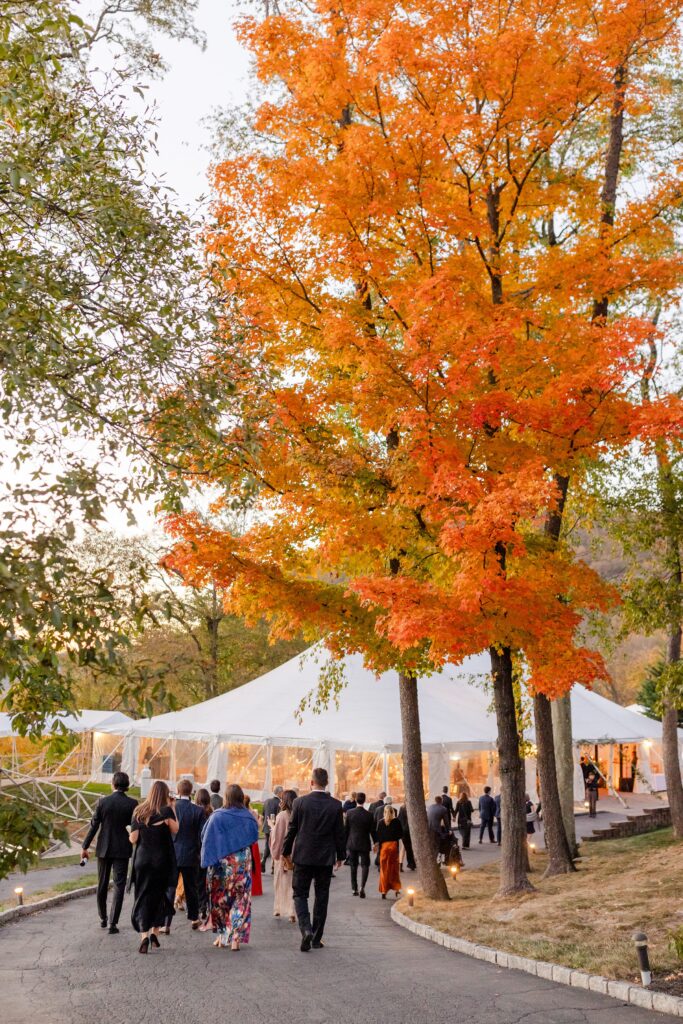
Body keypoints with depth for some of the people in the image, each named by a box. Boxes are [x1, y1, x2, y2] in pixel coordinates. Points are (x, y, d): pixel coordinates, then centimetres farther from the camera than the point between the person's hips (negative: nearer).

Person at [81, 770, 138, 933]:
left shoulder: (102, 801, -6)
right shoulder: (132, 803, -8)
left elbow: (94, 826, -3)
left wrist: (85, 847, 5)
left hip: (104, 848, 2)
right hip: (122, 849, -1)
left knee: (102, 885, 17)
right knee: (119, 886, 2)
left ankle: (103, 919, 29)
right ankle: (113, 923, -4)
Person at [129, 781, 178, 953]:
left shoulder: (139, 811, 3)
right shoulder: (166, 811, -7)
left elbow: (133, 839, 1)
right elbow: (174, 830, -5)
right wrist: (171, 808, 0)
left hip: (142, 860, 2)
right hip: (161, 861, -2)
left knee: (143, 897, 6)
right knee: (159, 896, 15)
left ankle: (144, 935, -8)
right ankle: (155, 932, 11)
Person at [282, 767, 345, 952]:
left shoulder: (300, 802, -8)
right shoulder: (336, 805, -5)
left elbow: (292, 830, -2)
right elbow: (339, 833, 0)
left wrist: (286, 852, 10)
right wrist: (340, 855, 13)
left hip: (303, 857, -1)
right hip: (326, 859, 1)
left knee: (300, 894, 8)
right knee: (321, 897, 11)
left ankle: (306, 928, -14)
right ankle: (317, 938, 14)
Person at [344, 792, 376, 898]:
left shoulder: (349, 813, -6)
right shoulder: (368, 815, -10)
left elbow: (345, 829, 0)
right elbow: (373, 831, -3)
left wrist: (345, 843, 10)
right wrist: (375, 843, 10)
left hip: (352, 843, 2)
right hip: (364, 844, -2)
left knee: (353, 866, 13)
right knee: (365, 865, 5)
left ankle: (354, 889, 17)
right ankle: (362, 887, -14)